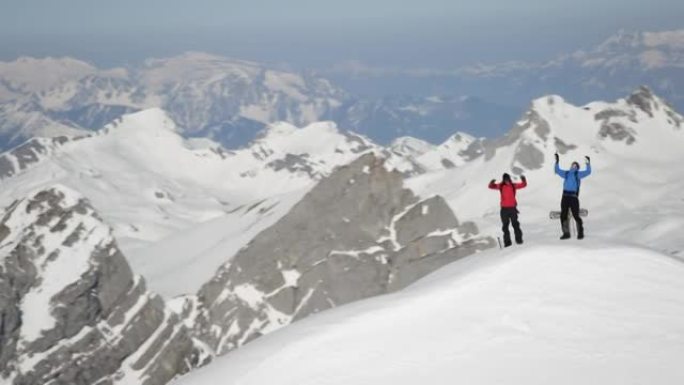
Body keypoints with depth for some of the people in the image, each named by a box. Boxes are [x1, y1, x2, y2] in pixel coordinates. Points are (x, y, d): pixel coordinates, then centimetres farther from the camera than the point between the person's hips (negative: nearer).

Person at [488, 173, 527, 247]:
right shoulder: (501, 186, 1)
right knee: (505, 225, 3)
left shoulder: (513, 185, 2)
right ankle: (507, 242, 8)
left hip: (512, 208, 0)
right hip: (504, 209, 1)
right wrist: (492, 183, -27)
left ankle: (519, 239, 8)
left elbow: (523, 185, 3)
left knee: (515, 224, 1)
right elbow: (491, 186, -4)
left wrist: (524, 180, -18)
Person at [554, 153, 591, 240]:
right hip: (565, 196, 5)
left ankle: (580, 233, 5)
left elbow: (588, 172, -7)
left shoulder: (578, 174, 5)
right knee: (563, 215, 6)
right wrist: (557, 162, 22)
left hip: (573, 197, -5)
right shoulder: (566, 173, 17)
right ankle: (566, 233, 15)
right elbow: (558, 171, 28)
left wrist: (588, 163, -20)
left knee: (576, 215, -6)